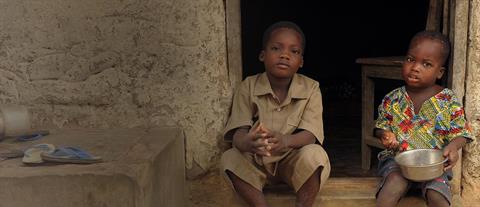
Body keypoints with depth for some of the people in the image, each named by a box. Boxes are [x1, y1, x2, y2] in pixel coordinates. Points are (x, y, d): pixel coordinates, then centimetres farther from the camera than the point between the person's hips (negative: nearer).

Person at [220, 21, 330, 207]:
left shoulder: (310, 89, -11)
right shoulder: (248, 87, -10)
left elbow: (310, 134, -22)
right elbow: (238, 132, -20)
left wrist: (285, 140, -47)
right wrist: (248, 142, -48)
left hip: (293, 161, -1)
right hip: (256, 162, 1)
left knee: (315, 155, -31)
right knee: (229, 158, -27)